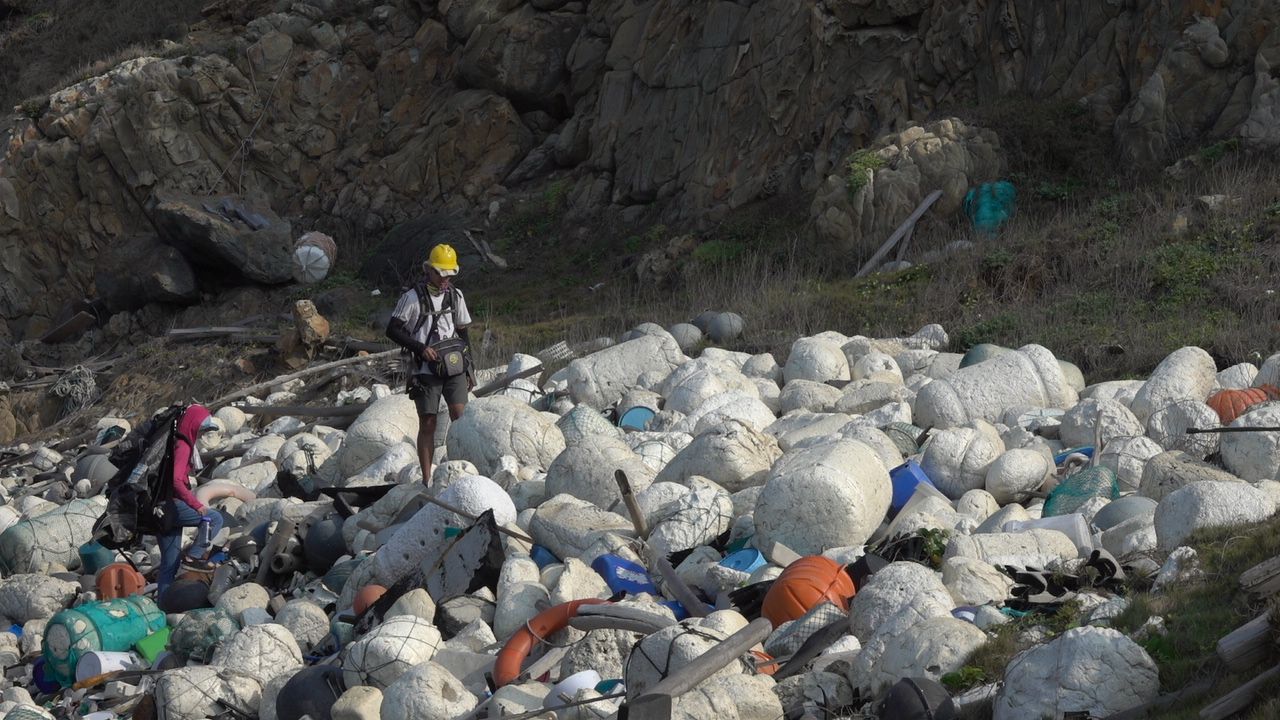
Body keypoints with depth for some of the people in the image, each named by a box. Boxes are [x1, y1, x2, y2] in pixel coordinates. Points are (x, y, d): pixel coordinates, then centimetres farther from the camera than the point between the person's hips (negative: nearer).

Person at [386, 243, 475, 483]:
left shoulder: (456, 296, 12)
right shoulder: (413, 298, -4)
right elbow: (393, 330, -4)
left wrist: (470, 368, 18)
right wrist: (420, 348, -14)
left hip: (454, 367, 3)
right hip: (425, 370, -3)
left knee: (460, 418, -12)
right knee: (427, 424, -1)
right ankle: (426, 480, 5)